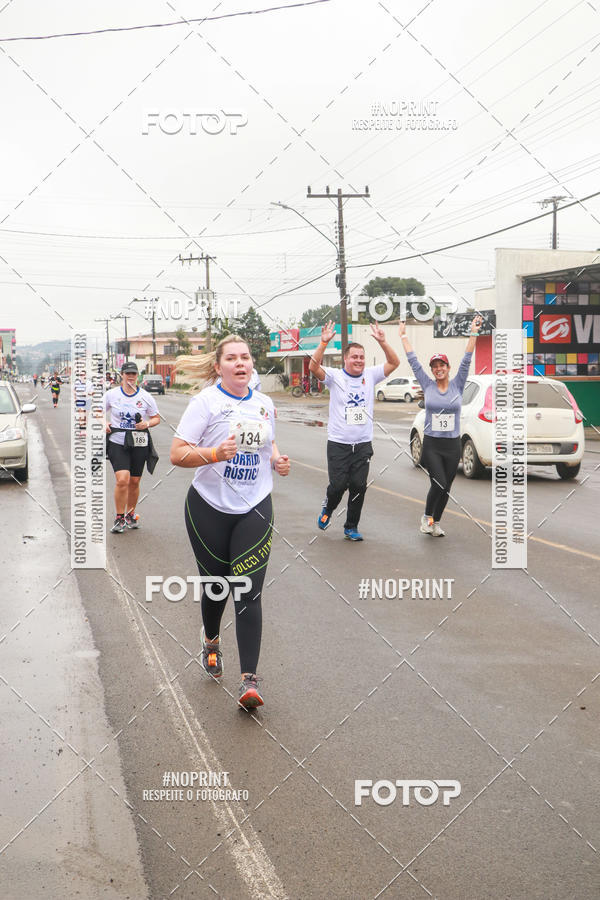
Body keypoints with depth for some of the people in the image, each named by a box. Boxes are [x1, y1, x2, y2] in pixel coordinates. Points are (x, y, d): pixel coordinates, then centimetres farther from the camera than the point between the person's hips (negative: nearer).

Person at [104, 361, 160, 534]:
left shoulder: (146, 396, 4)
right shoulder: (111, 394, 3)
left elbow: (156, 418, 11)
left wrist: (147, 424, -10)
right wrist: (104, 424, -5)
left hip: (139, 444, 2)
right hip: (117, 442, -2)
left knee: (134, 482, 8)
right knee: (122, 480, -16)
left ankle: (130, 515, 29)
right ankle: (119, 518, -1)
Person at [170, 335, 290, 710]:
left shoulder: (265, 404, 7)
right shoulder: (206, 402, -9)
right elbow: (177, 454, -14)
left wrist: (278, 459, 5)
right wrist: (214, 454, -30)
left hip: (255, 508, 2)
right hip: (210, 507, -2)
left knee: (249, 591, -6)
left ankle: (250, 679, -6)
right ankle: (211, 640, 45)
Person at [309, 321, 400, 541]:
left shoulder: (370, 375, 6)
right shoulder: (335, 376, -3)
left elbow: (394, 363, -2)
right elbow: (314, 367, -19)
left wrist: (382, 341, -16)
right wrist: (324, 343, -30)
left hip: (363, 444, 3)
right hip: (338, 443, -3)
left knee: (359, 486, 2)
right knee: (338, 485, -5)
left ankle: (351, 527, 16)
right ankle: (328, 508, 28)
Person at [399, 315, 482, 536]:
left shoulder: (457, 385, 4)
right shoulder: (428, 385, 2)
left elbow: (466, 360, -1)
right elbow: (413, 361, 5)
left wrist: (474, 333, -7)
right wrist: (403, 336, 7)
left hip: (452, 445, 2)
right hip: (431, 445, -2)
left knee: (446, 487, 8)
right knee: (439, 484, -14)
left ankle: (436, 522, 24)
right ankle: (426, 516, 10)